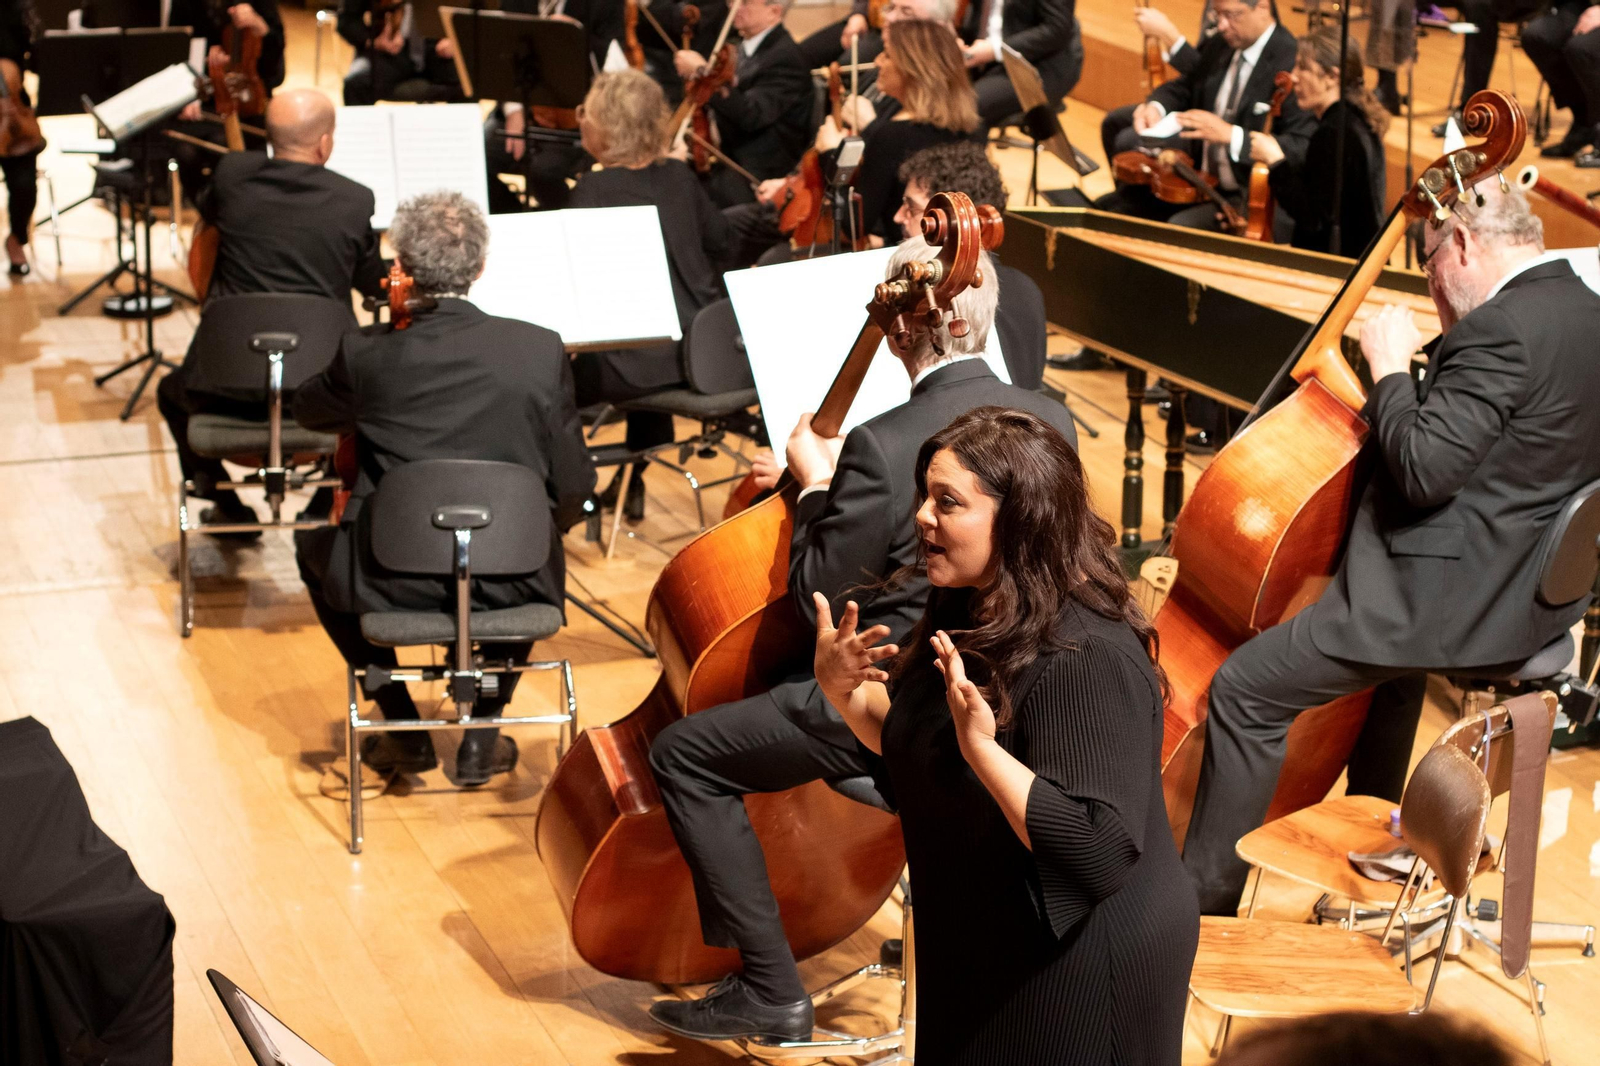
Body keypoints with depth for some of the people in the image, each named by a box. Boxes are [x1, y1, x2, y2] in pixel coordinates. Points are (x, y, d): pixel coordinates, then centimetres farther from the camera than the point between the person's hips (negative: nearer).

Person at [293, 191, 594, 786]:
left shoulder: (367, 353, -10)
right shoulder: (540, 351, -8)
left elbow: (310, 411, 13)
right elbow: (573, 489, -2)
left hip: (394, 582, -1)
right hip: (510, 588, 1)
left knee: (314, 548, 32)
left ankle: (403, 729, 25)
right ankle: (483, 733, 27)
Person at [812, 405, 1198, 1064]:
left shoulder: (1091, 658, -27)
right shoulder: (970, 620, 0)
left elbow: (1101, 849, -33)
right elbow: (915, 749, 14)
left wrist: (981, 746, -39)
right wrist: (841, 689, -4)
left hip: (1078, 968, -9)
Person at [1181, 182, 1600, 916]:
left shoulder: (1502, 329, -22)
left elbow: (1423, 470, -26)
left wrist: (1389, 367, -13)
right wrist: (1432, 357, 12)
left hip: (1455, 599, -11)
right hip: (1531, 591, 11)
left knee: (1246, 692, -7)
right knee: (1390, 661, 41)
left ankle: (1205, 900, -2)